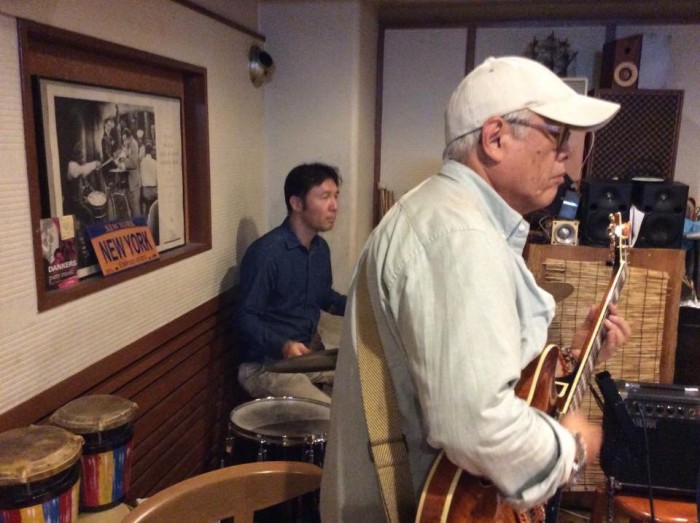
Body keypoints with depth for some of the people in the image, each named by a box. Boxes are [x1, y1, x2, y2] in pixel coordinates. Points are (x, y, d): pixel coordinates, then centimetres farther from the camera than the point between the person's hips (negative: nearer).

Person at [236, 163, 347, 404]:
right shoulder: (265, 253, -21)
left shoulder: (321, 248, 5)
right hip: (267, 364, -8)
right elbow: (247, 318, -19)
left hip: (312, 354, 8)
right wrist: (283, 346, -33)